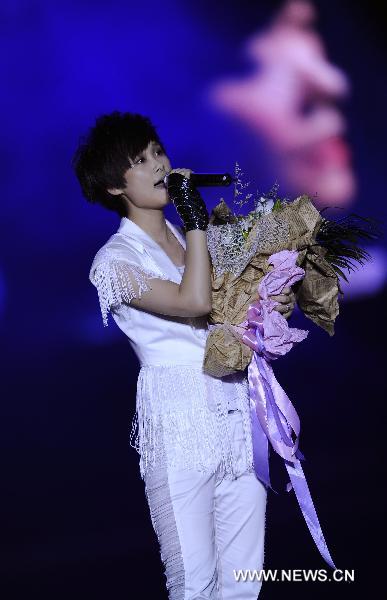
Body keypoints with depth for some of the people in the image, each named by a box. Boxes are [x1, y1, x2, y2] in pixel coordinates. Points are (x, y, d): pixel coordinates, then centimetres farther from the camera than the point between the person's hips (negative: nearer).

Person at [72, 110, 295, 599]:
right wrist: (195, 221, -12)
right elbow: (194, 302, -20)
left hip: (238, 410, 6)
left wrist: (274, 303, 1)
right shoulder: (116, 259, -5)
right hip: (180, 422, -6)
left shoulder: (193, 237, 15)